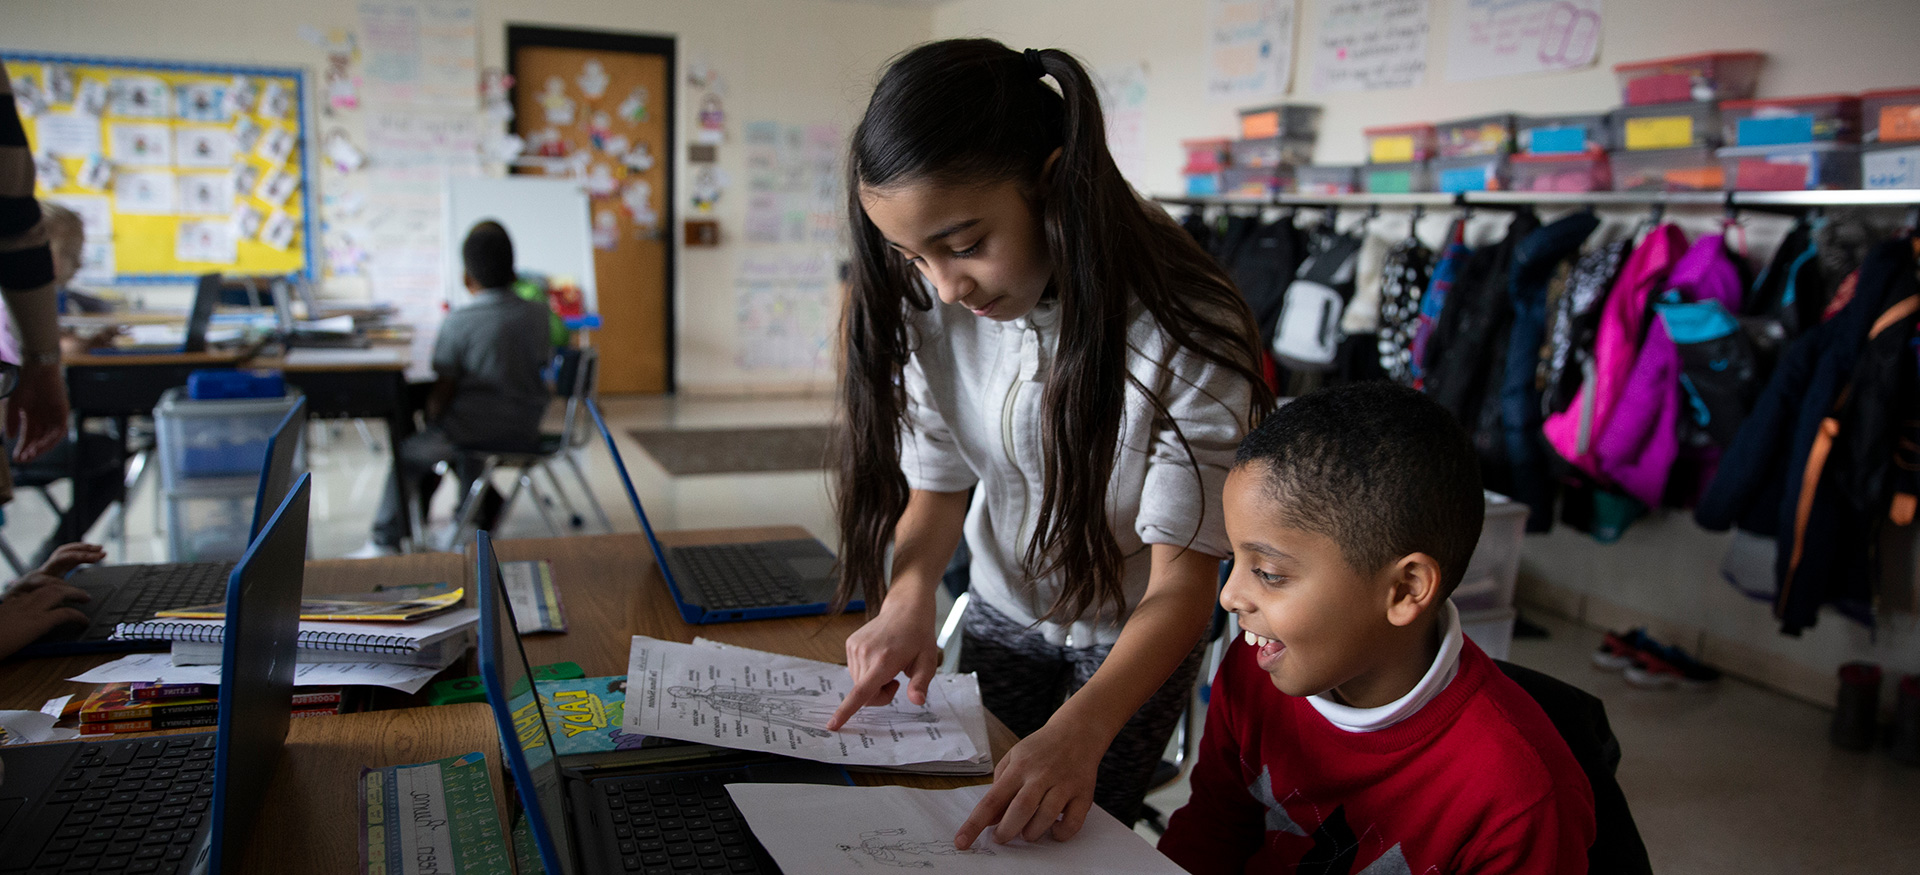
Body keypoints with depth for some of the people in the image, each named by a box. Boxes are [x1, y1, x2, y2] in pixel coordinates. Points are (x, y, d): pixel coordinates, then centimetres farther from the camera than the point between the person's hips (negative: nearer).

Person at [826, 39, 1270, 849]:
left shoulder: (1184, 336, -33)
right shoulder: (931, 310, -18)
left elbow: (1181, 582, -31)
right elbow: (936, 486, -7)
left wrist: (1081, 730, -48)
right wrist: (909, 596, -30)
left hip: (1132, 636, -4)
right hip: (1004, 610, 4)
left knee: (1066, 842, 8)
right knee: (968, 822, 16)